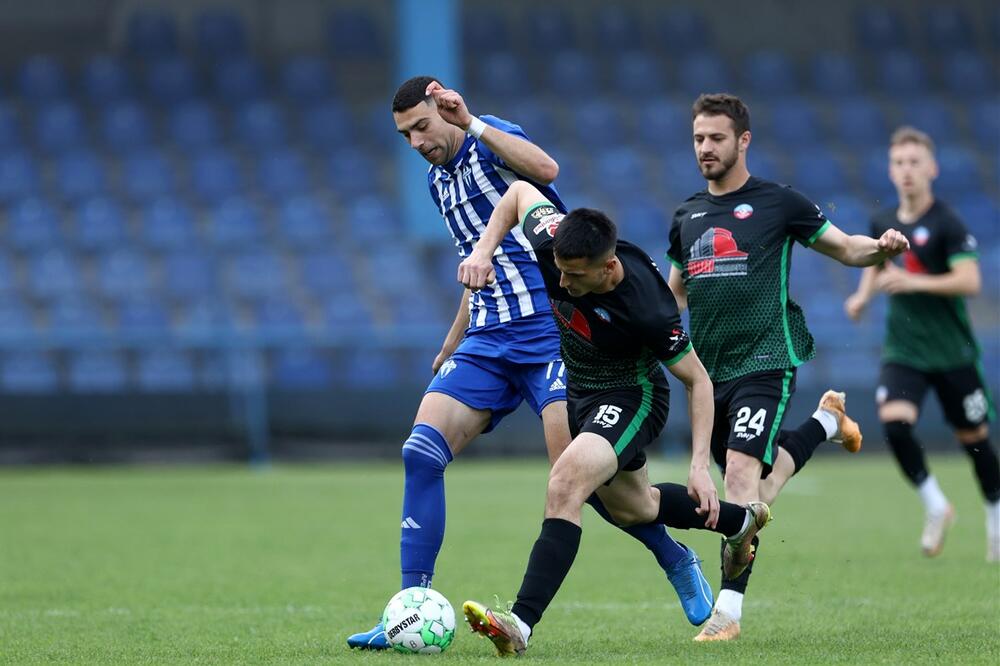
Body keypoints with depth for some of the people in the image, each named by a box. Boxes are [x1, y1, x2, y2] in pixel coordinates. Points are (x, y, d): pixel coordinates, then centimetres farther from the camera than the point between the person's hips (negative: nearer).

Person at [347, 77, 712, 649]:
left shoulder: (491, 141, -5)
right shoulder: (440, 180, 18)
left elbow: (545, 168, -30)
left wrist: (472, 123, -31)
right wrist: (451, 346, 31)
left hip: (550, 328, -7)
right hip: (487, 340, 7)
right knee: (421, 452, -11)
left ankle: (677, 562, 11)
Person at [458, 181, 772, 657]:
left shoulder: (647, 309, -36)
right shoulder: (551, 242, -25)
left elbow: (698, 380, -21)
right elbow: (520, 191, -3)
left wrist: (700, 466, -24)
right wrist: (483, 251, -18)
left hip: (631, 398, -8)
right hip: (581, 392, 8)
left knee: (565, 485, -33)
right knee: (631, 507, 28)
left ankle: (521, 623, -39)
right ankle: (741, 520, 53)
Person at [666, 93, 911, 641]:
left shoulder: (776, 203, 0)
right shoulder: (687, 216, 15)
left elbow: (845, 248, 5)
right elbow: (675, 292, 27)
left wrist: (881, 247, -16)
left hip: (764, 362, -6)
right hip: (709, 369, 6)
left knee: (741, 473, -21)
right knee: (755, 493, 12)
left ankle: (729, 609, -21)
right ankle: (826, 421, 41)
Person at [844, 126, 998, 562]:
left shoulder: (947, 224, -12)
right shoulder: (883, 222, 5)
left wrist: (914, 282, -28)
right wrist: (863, 295, 8)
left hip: (952, 351, -4)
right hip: (902, 350, 4)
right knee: (894, 423, -19)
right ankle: (935, 506, 0)